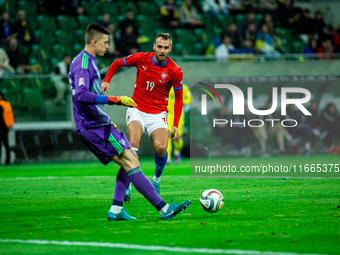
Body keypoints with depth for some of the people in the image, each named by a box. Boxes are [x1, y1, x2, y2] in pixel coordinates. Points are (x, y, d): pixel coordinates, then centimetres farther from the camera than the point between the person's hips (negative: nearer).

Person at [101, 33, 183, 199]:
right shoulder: (142, 58, -6)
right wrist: (107, 81, -6)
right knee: (134, 142, -27)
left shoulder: (175, 71, -8)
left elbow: (179, 98, 2)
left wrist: (175, 125, -5)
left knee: (161, 148, -22)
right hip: (137, 109, 0)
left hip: (158, 113, 0)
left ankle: (156, 179, 10)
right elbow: (117, 64, 10)